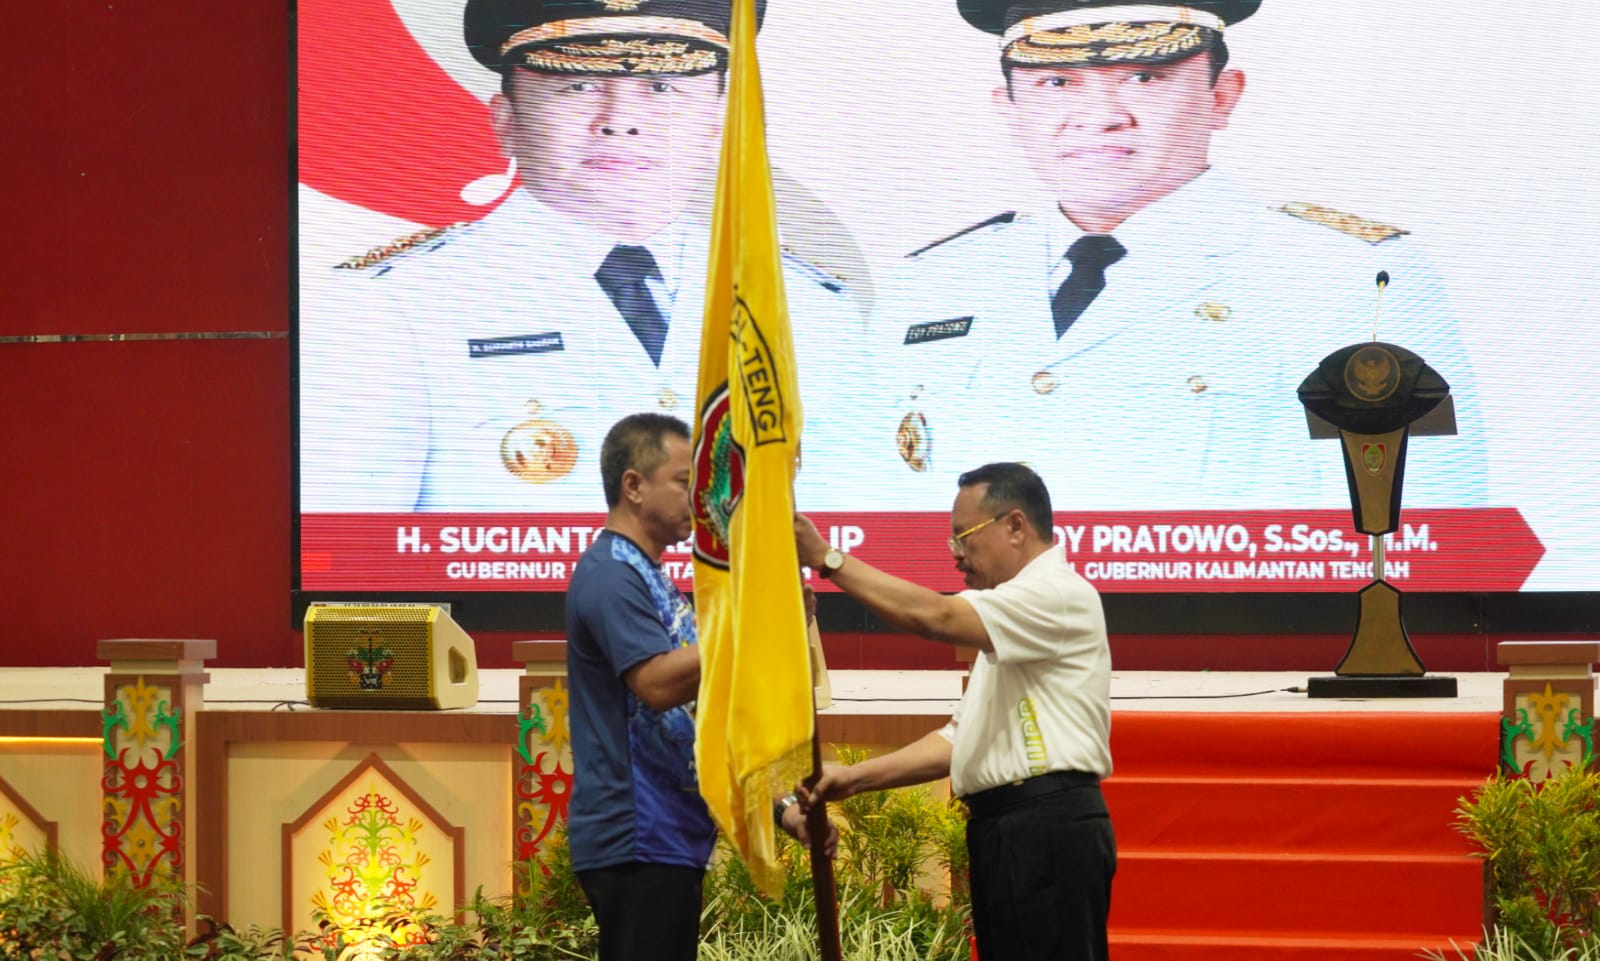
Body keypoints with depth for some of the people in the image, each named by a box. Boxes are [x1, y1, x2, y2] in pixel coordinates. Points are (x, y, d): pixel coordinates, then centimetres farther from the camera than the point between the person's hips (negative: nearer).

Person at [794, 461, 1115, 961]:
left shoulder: (1061, 594, -8)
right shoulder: (1008, 624, 26)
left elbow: (934, 616, -19)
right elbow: (960, 739, 23)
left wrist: (827, 558, -13)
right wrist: (854, 778, 14)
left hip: (1048, 831, -10)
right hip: (1009, 835, 10)